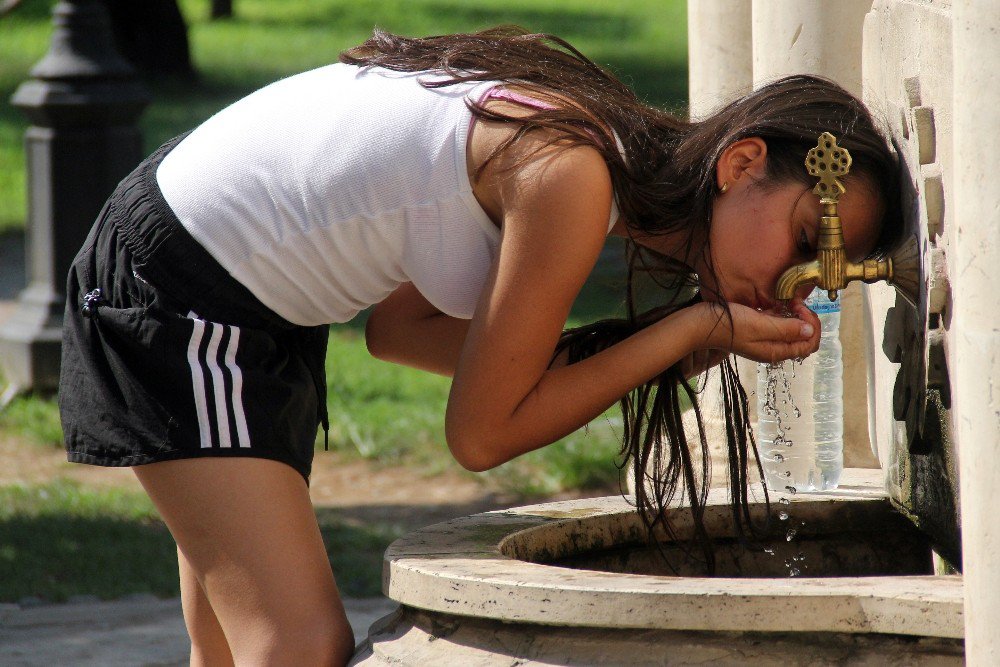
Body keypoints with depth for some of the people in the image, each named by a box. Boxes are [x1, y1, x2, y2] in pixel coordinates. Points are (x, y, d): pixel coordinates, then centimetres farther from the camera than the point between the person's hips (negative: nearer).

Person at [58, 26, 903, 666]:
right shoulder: (573, 176, -26)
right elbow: (482, 431, -18)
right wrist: (698, 328, -16)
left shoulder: (599, 139, 2)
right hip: (174, 288, -10)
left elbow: (404, 327, 5)